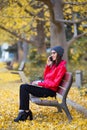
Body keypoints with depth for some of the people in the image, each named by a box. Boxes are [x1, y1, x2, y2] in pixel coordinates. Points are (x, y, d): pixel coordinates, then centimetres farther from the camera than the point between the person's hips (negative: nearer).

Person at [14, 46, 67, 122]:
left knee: (25, 88, -19)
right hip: (45, 87, 9)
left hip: (50, 91, -9)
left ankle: (25, 112, -11)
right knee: (23, 86, -8)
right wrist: (48, 65, 4)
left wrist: (40, 83, -13)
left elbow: (55, 83, -17)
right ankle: (23, 111, -16)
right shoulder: (54, 64, 15)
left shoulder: (61, 66, -12)